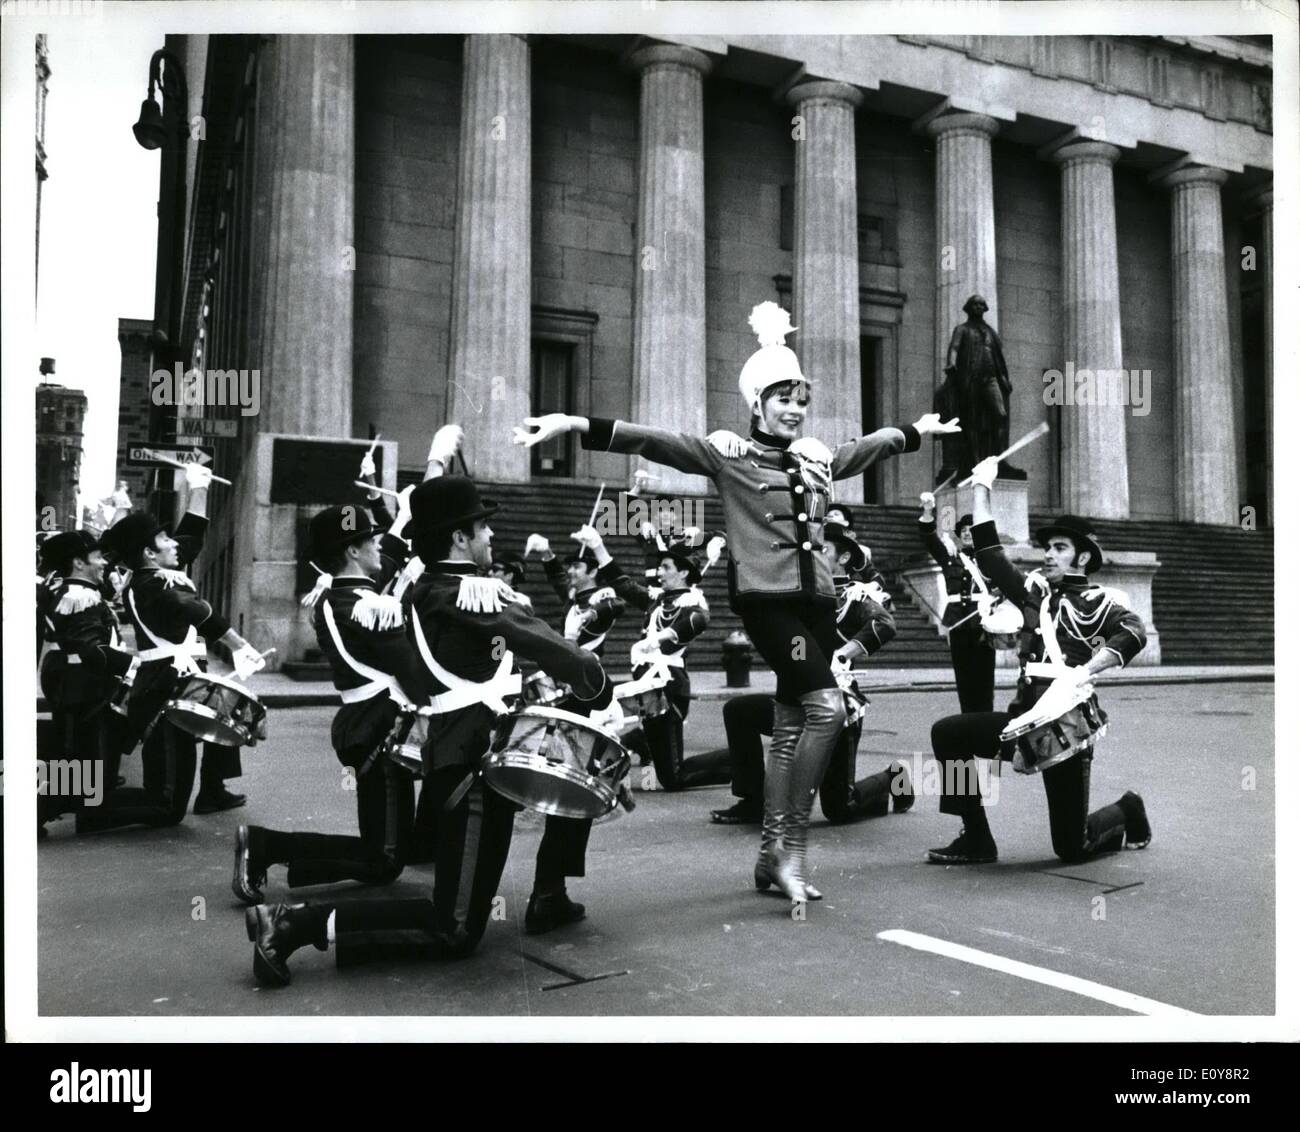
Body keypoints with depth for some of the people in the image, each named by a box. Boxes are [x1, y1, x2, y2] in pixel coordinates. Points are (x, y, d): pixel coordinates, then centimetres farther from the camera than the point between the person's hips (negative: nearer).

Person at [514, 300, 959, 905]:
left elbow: (870, 445, 32)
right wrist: (576, 423, -26)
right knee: (827, 706, -18)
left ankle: (772, 850, 18)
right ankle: (792, 843, -8)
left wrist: (917, 430, 45)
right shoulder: (729, 452, -3)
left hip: (816, 599, 7)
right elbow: (655, 441, -15)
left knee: (790, 726, 8)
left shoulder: (816, 455, 14)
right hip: (767, 599, -7)